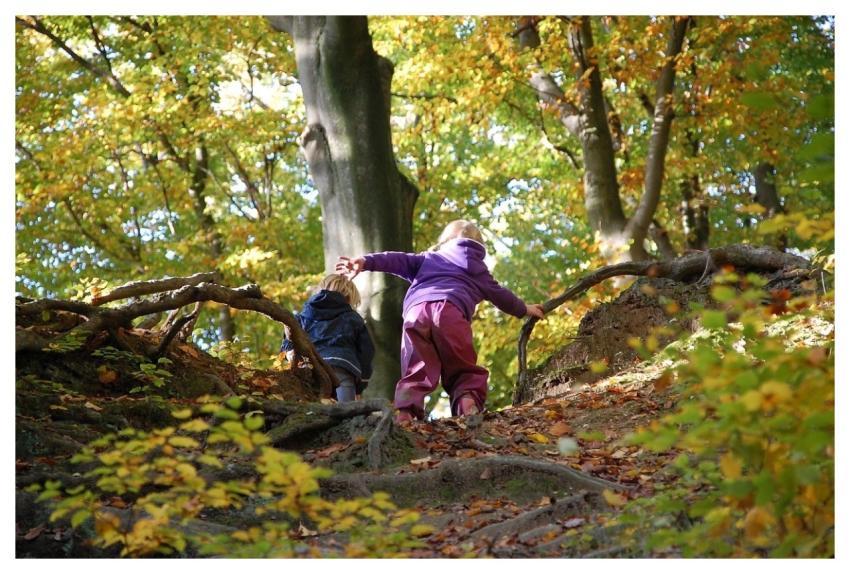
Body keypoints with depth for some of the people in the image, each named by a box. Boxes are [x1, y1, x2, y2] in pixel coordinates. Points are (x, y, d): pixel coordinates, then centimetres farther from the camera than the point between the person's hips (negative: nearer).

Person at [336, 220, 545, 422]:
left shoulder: (428, 258, 37)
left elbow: (399, 260, 23)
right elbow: (499, 294, 46)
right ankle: (468, 402, -23)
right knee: (464, 370, 6)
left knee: (416, 371, -3)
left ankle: (405, 411, -27)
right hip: (450, 312, -1)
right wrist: (524, 309, 63)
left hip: (416, 312, 1)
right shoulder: (477, 268, 35)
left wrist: (366, 262, 9)